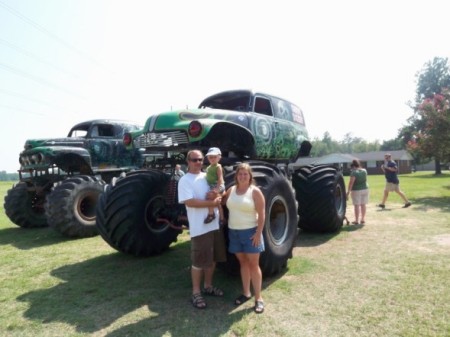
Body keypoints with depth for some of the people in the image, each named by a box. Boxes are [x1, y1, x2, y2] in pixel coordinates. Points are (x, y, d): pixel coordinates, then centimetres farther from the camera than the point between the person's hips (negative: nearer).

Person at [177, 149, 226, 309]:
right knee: (198, 262, 3)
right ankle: (196, 293, 19)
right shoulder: (185, 180, -10)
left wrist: (216, 194, -8)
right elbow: (189, 202, -21)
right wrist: (211, 203, -20)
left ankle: (208, 286, 35)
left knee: (213, 258, 17)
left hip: (214, 224, 7)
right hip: (199, 228, -7)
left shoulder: (207, 176, 11)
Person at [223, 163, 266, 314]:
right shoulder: (231, 190, 5)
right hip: (234, 232, 5)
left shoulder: (255, 191, -10)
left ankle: (258, 298, 11)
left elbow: (262, 214, -11)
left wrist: (258, 233, -16)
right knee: (243, 262, 14)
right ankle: (246, 293, 28)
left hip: (250, 232, -4)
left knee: (253, 264, 1)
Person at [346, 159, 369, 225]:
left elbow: (351, 182, -21)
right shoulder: (364, 171, 3)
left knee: (356, 205, 0)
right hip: (365, 189, 6)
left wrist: (348, 192, -18)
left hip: (356, 190, -6)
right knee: (363, 205, 12)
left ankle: (356, 220, 4)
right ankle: (363, 219, 19)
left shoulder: (354, 172, -16)